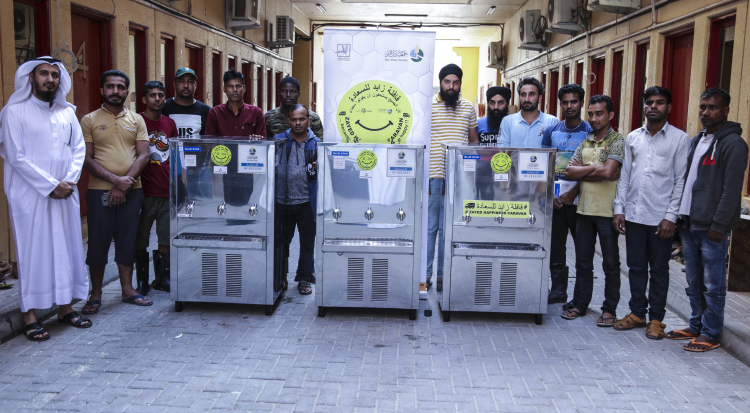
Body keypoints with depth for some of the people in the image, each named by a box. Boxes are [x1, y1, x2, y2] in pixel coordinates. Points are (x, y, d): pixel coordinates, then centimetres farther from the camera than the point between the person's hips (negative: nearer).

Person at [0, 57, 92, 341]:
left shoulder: (67, 112, 12)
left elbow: (79, 149, 9)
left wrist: (69, 181, -7)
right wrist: (50, 185, -13)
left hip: (65, 194, 5)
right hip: (30, 195, -5)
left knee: (67, 248, 8)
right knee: (32, 251, -1)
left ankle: (65, 308, 19)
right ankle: (29, 316, 7)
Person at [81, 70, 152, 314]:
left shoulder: (136, 120, 8)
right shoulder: (89, 120, 2)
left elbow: (143, 155, 1)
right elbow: (87, 159, -5)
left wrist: (125, 183, -11)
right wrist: (115, 179, -16)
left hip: (131, 191, 2)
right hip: (100, 191, -2)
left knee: (127, 241, 10)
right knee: (98, 242, 2)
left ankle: (127, 290, 20)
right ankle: (96, 295, 13)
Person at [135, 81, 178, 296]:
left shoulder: (170, 123, 12)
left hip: (168, 191, 5)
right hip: (145, 192, -4)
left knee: (166, 240, 11)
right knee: (140, 241, 3)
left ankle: (162, 279, 24)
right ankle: (141, 283, 15)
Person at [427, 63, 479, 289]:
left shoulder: (468, 107, 10)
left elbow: (474, 140, 17)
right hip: (433, 177, -3)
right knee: (429, 227, 2)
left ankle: (443, 274, 19)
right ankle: (425, 275, 11)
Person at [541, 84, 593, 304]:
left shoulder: (591, 132, 0)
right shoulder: (551, 132, 10)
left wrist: (573, 193, -13)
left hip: (578, 200, -3)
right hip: (554, 200, 3)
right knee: (555, 248, 8)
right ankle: (558, 291, 19)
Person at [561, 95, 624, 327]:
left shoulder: (617, 141, -4)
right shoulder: (585, 142, 13)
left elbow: (608, 171, -19)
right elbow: (569, 172, 2)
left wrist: (582, 170, -6)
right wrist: (596, 168, -9)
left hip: (607, 211, -5)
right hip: (584, 209, 5)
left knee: (610, 263, 5)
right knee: (582, 261, 12)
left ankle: (610, 308, 15)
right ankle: (579, 303, 23)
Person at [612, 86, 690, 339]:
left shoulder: (680, 139, -2)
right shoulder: (633, 138, 9)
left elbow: (681, 181, -5)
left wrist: (671, 217, -10)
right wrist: (619, 208, 4)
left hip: (660, 217, -3)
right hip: (633, 214, 3)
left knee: (659, 269, 6)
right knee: (636, 267, 11)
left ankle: (656, 318, 18)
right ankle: (637, 312, 24)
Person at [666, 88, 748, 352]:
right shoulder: (696, 141, 17)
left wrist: (718, 226, -17)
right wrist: (681, 217, 13)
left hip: (712, 228, -8)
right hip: (689, 225, 8)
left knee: (713, 285, 1)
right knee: (694, 283, 14)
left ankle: (710, 334, 10)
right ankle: (695, 326, 25)